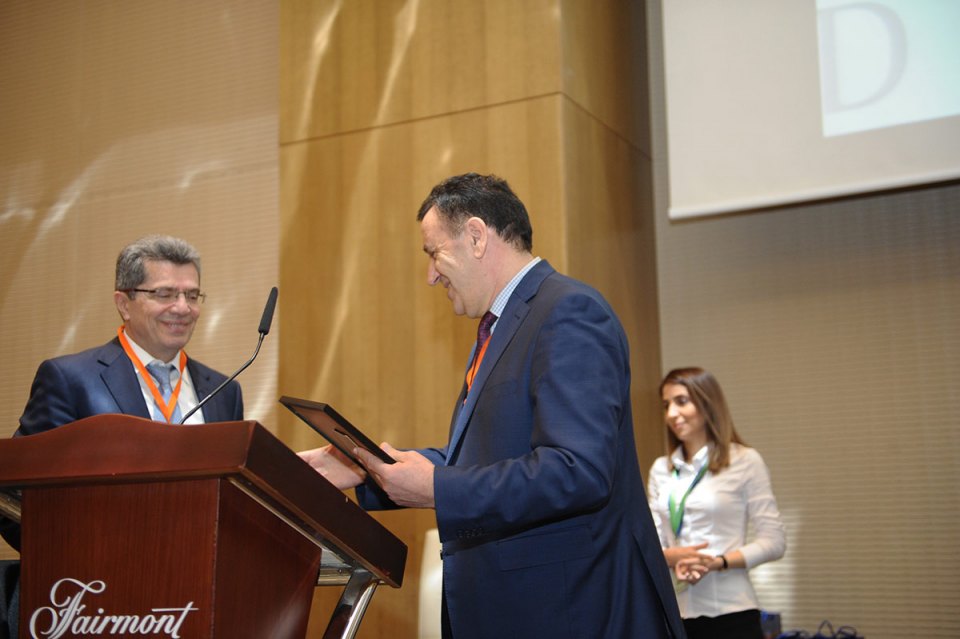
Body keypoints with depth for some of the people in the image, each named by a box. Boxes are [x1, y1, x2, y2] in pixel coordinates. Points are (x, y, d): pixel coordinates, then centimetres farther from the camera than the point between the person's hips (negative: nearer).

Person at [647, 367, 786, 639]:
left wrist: (718, 562, -17)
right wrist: (671, 557, -13)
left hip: (731, 614, -3)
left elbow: (773, 541, -4)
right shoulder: (660, 469, 11)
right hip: (676, 614, 4)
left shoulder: (745, 461, -2)